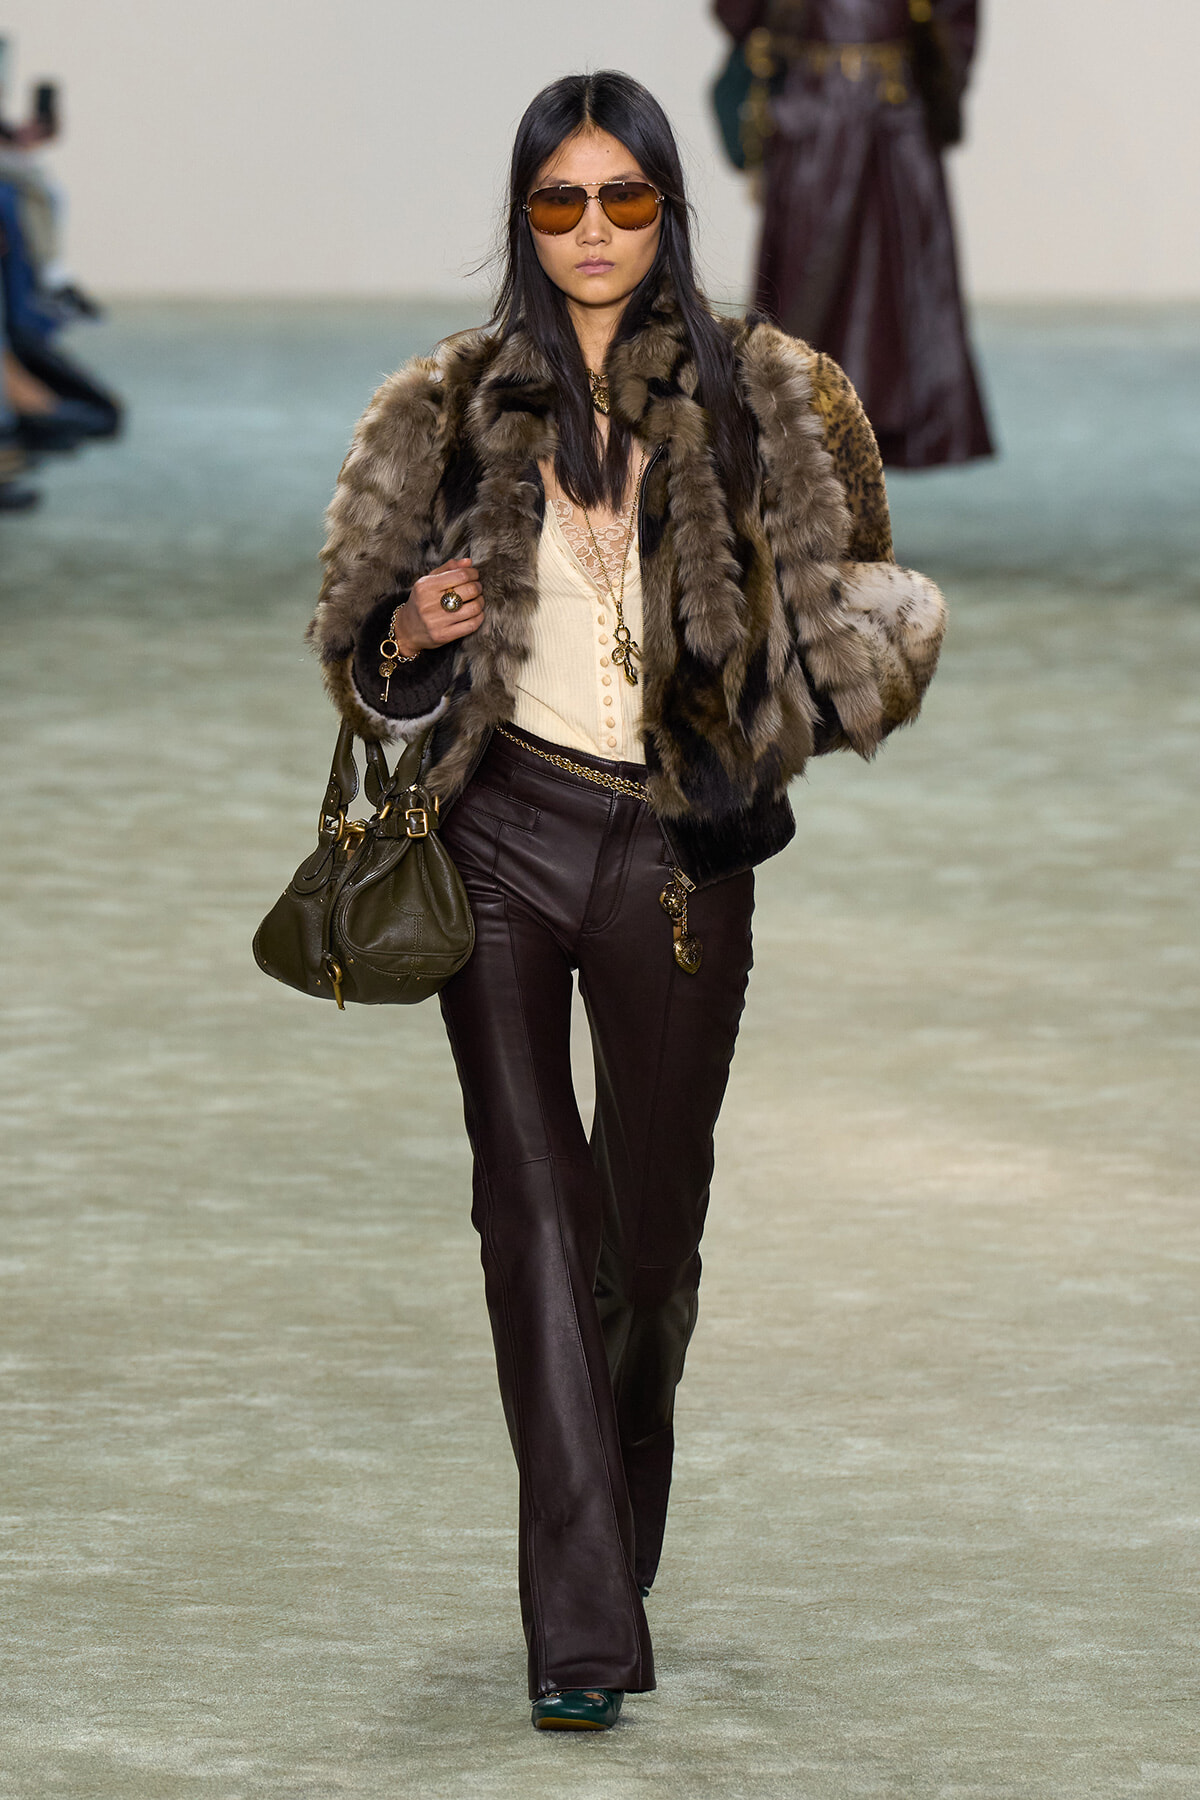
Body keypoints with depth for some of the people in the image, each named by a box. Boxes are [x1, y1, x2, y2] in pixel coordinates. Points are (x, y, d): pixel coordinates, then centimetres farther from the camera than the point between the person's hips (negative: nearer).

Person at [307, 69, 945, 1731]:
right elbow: (359, 639, 9)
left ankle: (616, 1547, 35)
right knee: (537, 1210, -10)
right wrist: (409, 638, -13)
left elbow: (842, 610, 8)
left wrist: (879, 632, -14)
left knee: (651, 1222, 9)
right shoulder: (454, 409, 5)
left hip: (681, 851, 0)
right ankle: (583, 1628, -13)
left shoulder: (762, 402, 3)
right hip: (503, 842, 0)